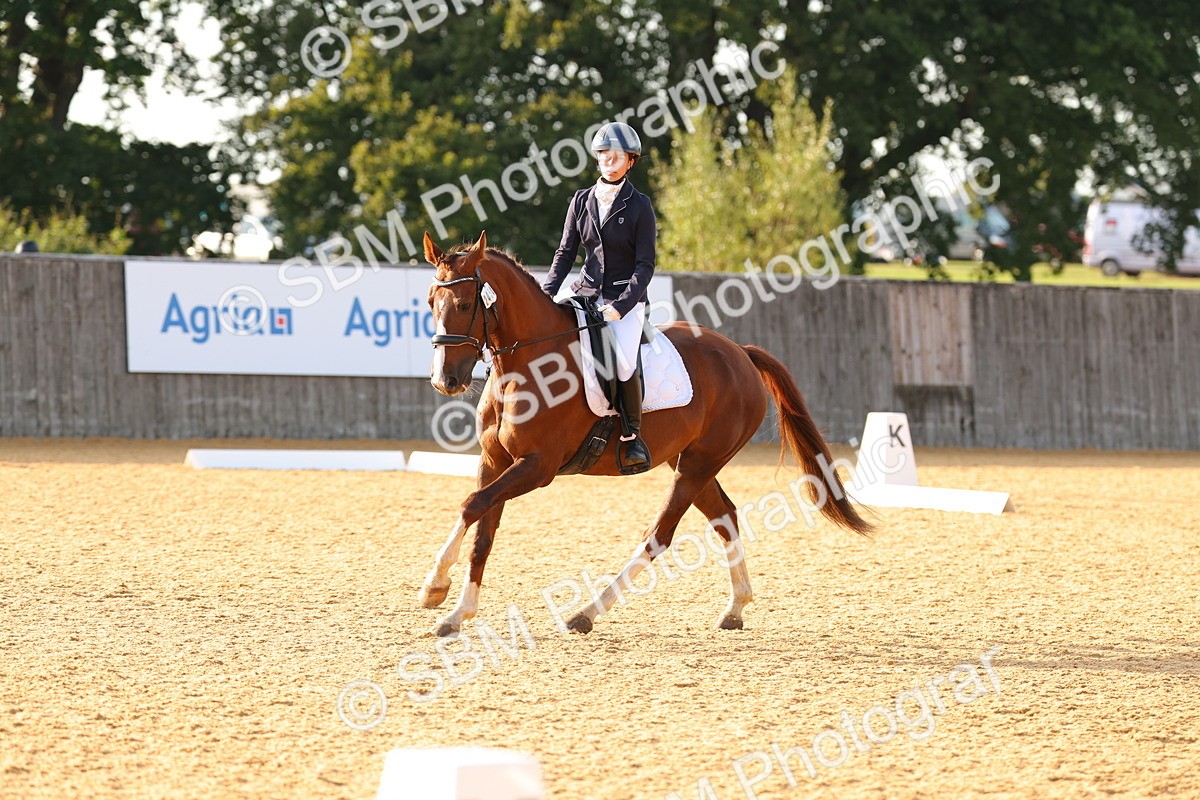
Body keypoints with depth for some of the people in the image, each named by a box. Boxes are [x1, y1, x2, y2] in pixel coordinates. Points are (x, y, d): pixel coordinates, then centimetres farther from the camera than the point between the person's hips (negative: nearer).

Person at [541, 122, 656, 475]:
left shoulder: (639, 206, -3)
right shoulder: (582, 201, 9)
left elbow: (645, 265, -7)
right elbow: (566, 253, 11)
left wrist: (621, 306, -19)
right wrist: (546, 291, -5)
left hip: (627, 298, -4)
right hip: (586, 294, 4)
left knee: (623, 362, -30)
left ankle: (632, 435, -10)